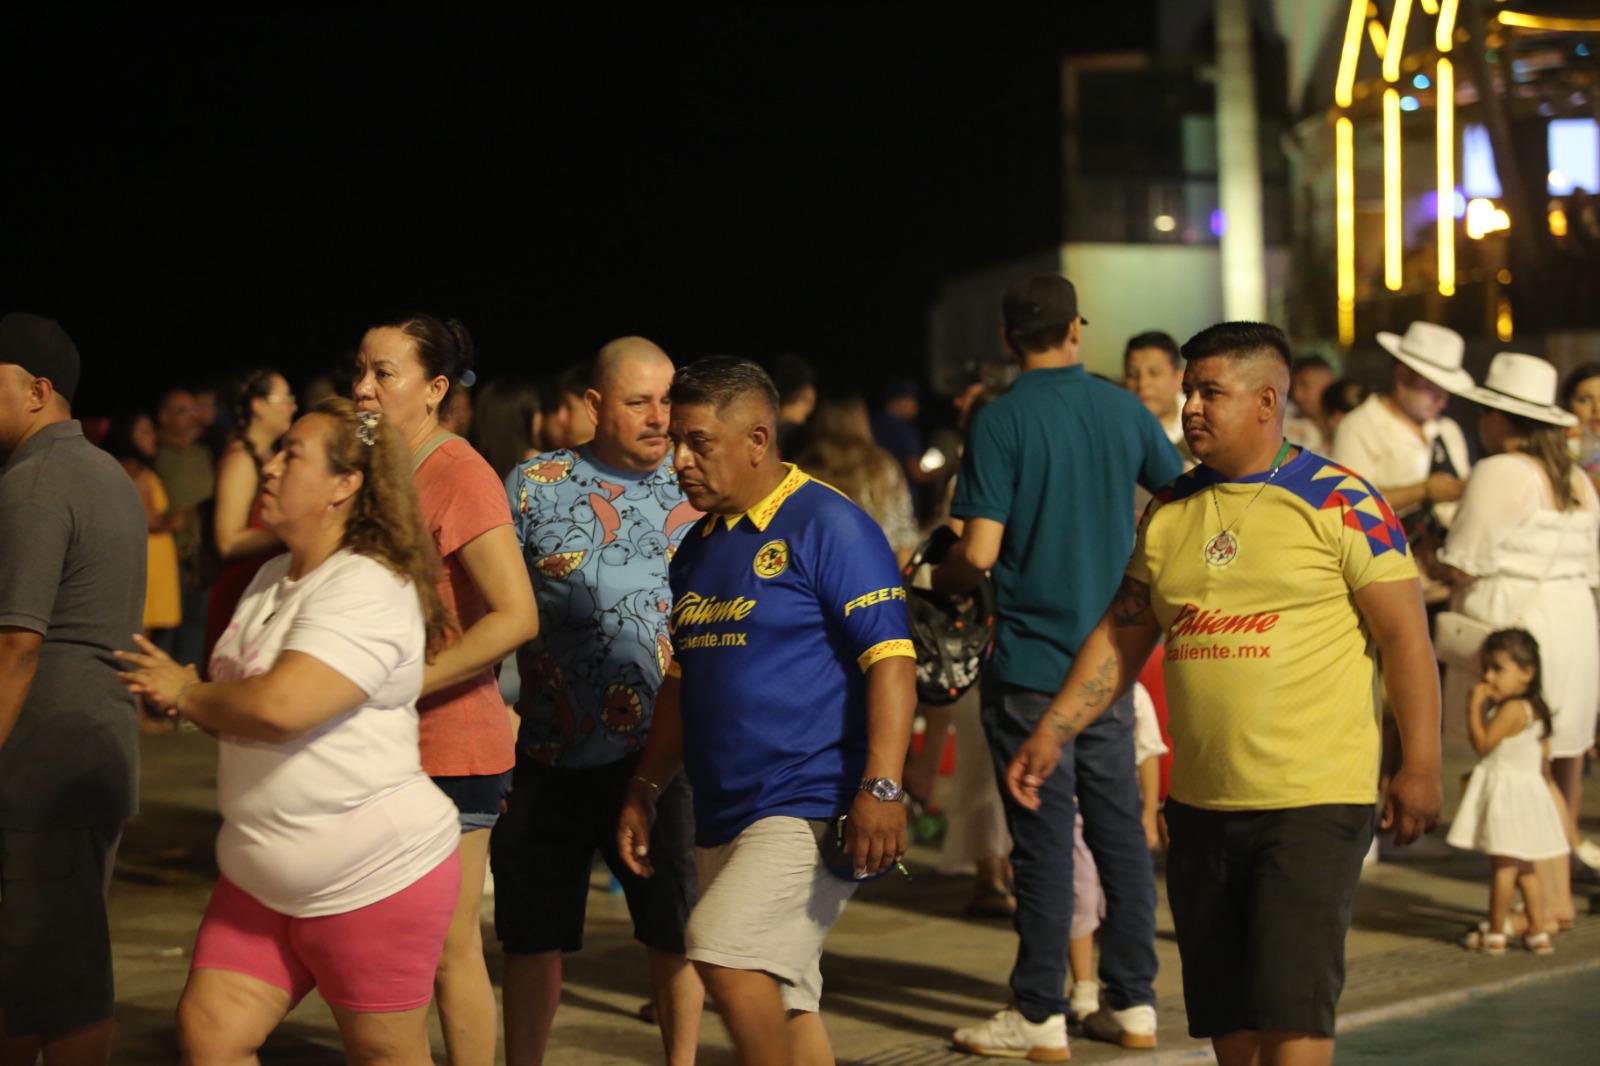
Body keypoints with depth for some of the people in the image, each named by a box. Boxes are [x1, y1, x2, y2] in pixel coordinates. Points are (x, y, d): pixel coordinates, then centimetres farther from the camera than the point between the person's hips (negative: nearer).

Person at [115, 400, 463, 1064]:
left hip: (377, 876, -8)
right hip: (264, 880, 9)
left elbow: (280, 705, -30)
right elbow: (244, 722, 24)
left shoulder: (368, 588, -18)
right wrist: (180, 690, 1)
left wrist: (187, 693, -10)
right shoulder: (272, 580, 14)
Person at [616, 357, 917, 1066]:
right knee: (777, 1001, 10)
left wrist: (880, 789, -23)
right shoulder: (699, 547, 16)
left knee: (725, 952, -23)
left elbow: (891, 662, -15)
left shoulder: (829, 526, -8)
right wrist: (643, 790, 19)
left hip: (813, 809, -8)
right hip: (725, 815, 8)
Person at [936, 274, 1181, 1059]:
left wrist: (933, 577, 5)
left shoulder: (1001, 421, -11)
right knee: (1119, 827, 11)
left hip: (1030, 661, -4)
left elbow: (980, 553, -16)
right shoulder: (1125, 411, 3)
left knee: (1044, 838, -1)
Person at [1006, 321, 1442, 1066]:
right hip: (1200, 803, 6)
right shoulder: (1170, 511, 10)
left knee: (1291, 1005, -10)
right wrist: (1052, 733, 6)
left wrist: (1420, 766, -13)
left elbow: (1404, 635, -8)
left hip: (1311, 802, -6)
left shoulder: (1338, 502, -7)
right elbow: (1121, 637, 15)